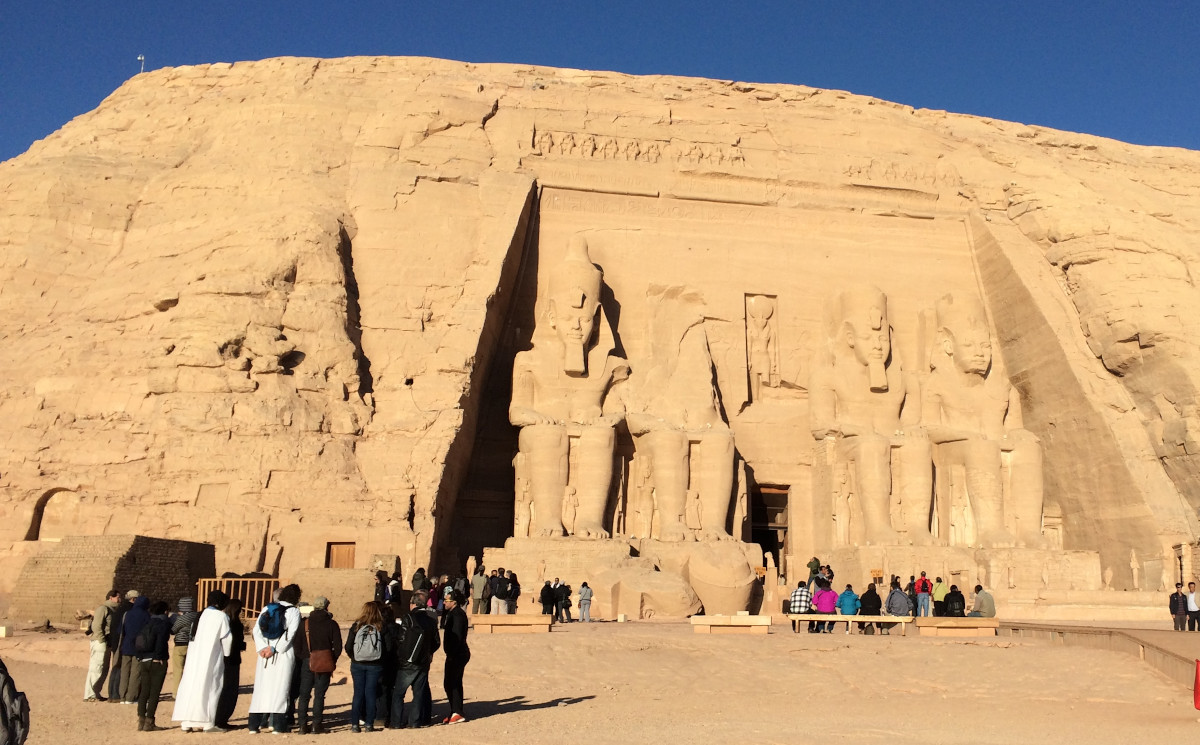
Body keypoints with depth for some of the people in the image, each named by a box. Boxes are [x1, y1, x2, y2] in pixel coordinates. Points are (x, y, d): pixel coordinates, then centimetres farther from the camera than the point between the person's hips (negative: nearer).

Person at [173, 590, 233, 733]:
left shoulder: (202, 614, 8)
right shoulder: (221, 617, -6)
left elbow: (193, 636, 10)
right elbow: (226, 638, -6)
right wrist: (226, 653, 10)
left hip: (194, 657, 5)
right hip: (211, 658, -5)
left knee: (190, 687, 9)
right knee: (209, 689, 1)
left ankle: (186, 722, 9)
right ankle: (207, 722, -1)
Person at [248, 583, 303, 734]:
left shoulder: (266, 608, 11)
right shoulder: (294, 611, -2)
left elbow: (256, 630, 2)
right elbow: (290, 634, -12)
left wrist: (262, 648, -7)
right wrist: (274, 648, -11)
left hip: (264, 653, 4)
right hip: (284, 654, -4)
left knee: (261, 686, 8)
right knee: (280, 687, 0)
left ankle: (254, 724, 9)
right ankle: (277, 724, -2)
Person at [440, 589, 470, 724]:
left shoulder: (457, 615, -17)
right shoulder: (453, 613, 15)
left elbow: (457, 637, -23)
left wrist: (451, 654, -23)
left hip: (457, 654, -10)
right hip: (456, 654, 10)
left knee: (449, 684, -7)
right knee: (455, 684, 15)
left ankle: (456, 713, -4)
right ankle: (457, 713, 22)